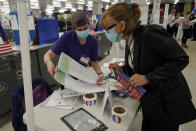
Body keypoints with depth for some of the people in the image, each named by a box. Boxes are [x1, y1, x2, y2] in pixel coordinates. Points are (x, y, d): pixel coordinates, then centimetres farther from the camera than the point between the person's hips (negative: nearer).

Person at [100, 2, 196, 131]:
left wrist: (148, 78, -26)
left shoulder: (149, 33, -23)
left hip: (168, 103, -7)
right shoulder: (129, 43, 2)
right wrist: (121, 69, -5)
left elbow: (181, 59, -22)